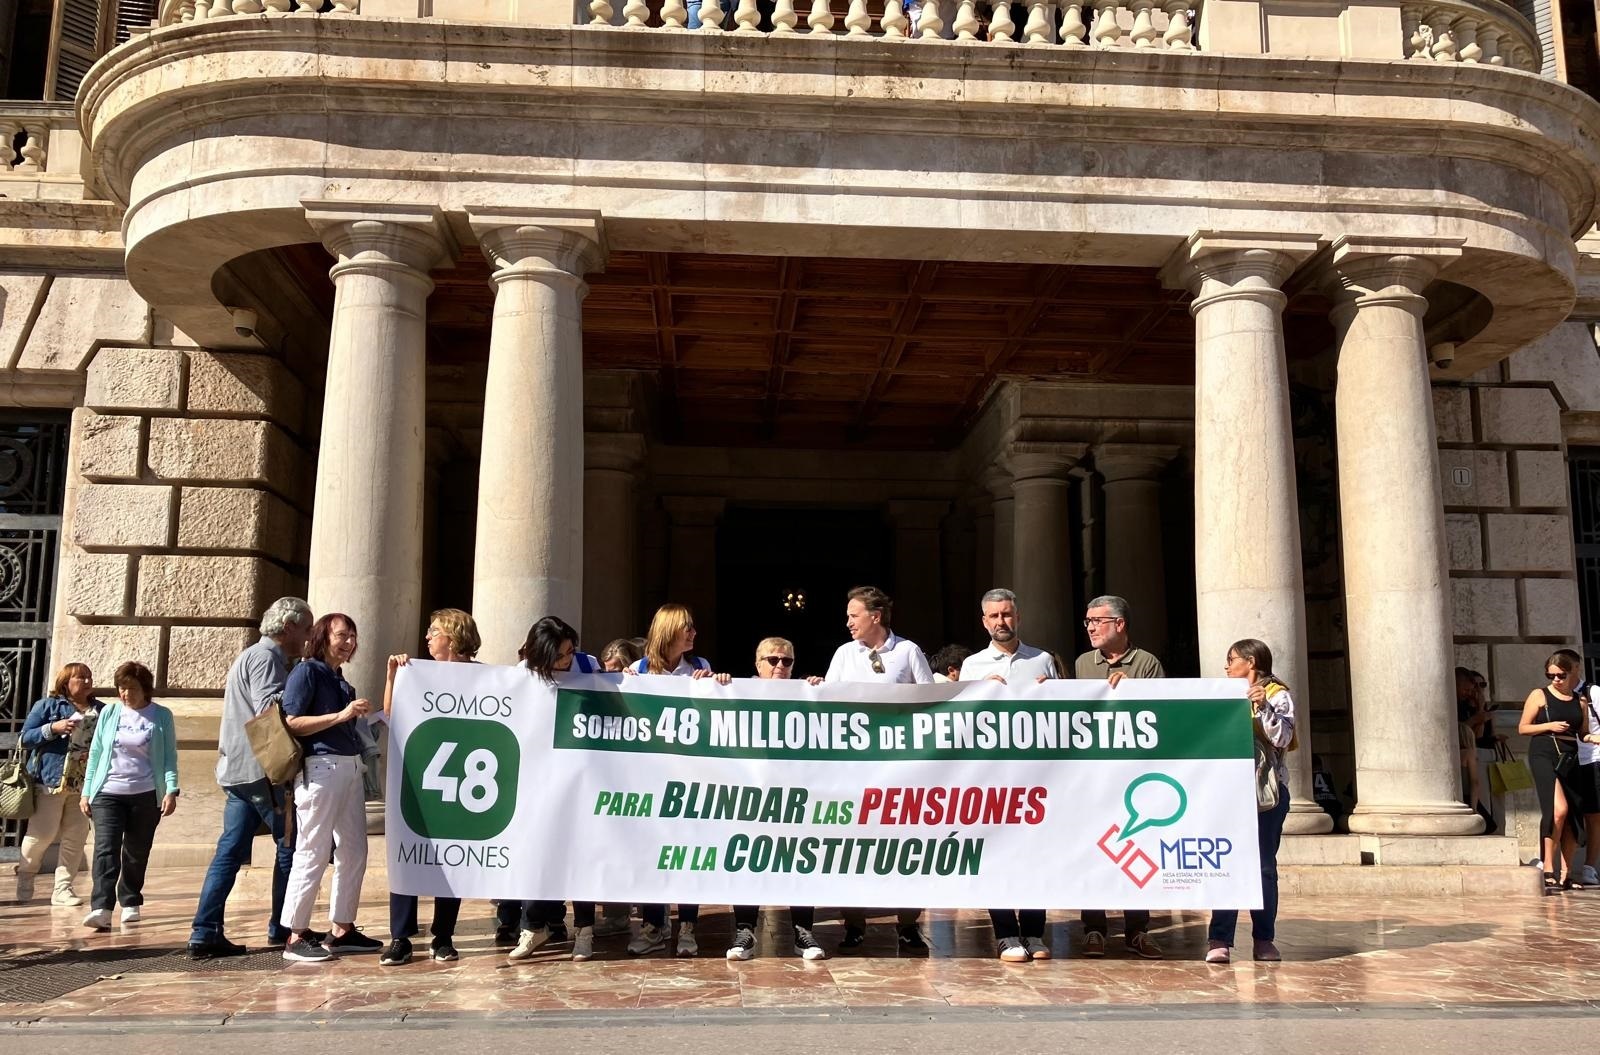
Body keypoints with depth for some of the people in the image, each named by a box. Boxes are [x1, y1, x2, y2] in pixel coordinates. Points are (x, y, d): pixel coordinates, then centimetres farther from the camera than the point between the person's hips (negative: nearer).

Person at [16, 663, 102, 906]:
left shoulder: (101, 710, 10)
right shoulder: (47, 706, 3)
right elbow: (25, 739, 1)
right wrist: (53, 728, -14)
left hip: (85, 783, 3)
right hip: (51, 780, -3)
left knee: (75, 836, 2)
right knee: (42, 833, -2)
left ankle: (62, 889, 10)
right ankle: (25, 876, 24)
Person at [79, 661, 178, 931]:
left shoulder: (161, 716, 2)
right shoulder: (109, 713, 7)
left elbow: (170, 757, 1)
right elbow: (95, 753, 11)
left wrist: (171, 790, -10)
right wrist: (86, 792, 8)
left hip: (146, 795, -1)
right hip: (108, 793, 1)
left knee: (137, 853, 7)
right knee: (106, 849, -13)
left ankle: (130, 903, 21)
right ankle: (101, 908, -20)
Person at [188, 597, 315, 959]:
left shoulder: (255, 656, 22)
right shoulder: (266, 657, -10)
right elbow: (268, 706, -24)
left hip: (238, 770, 10)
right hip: (260, 769, -10)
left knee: (230, 850, 6)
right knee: (290, 845, 1)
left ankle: (205, 933, 4)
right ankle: (281, 929, 8)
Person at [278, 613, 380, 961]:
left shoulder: (341, 681, 20)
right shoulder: (307, 672, -3)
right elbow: (292, 723, -14)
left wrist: (360, 714, 9)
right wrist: (341, 715, -18)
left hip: (350, 769, 9)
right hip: (321, 768, -9)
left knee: (354, 852, 10)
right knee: (313, 854, -5)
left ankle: (343, 929, 18)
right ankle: (296, 937, 2)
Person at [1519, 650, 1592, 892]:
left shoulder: (1579, 701, 13)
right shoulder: (1539, 695, 3)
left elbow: (1583, 733, 17)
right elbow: (1523, 727, 3)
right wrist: (1549, 726, -11)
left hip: (1570, 759, 5)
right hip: (1544, 755, -5)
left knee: (1573, 818, 4)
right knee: (1559, 809, -21)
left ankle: (1566, 875, 13)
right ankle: (1548, 870, -12)